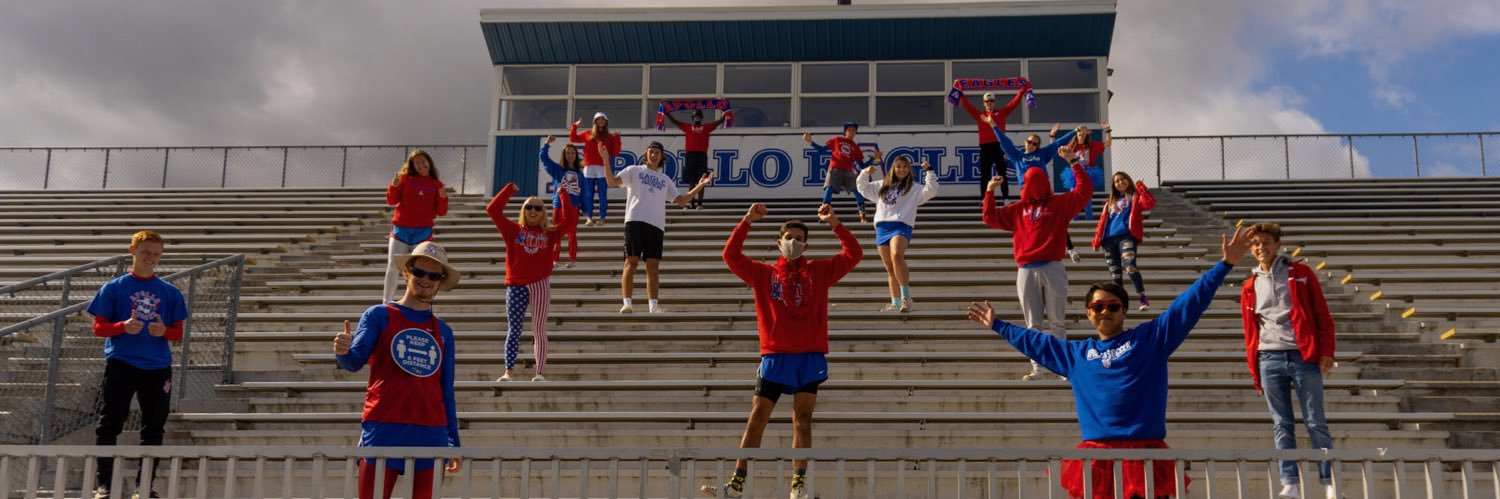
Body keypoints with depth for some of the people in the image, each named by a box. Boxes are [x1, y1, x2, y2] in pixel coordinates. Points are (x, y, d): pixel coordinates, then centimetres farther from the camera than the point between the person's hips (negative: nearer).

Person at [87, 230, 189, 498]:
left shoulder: (170, 292, 8)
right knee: (109, 425, -3)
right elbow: (99, 327, 1)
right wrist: (123, 327, -17)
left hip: (158, 367, 2)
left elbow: (178, 333, 10)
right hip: (121, 365, -2)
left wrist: (164, 331, -12)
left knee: (154, 429, 5)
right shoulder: (113, 288, 2)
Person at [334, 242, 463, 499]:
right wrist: (342, 352, -32)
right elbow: (355, 360, -9)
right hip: (383, 429, -4)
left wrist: (454, 443, 13)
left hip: (431, 433, 4)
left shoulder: (443, 332, 16)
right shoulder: (379, 315, 5)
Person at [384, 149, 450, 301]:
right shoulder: (405, 178, 4)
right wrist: (394, 185, -16)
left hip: (423, 231, 0)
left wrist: (443, 198, -14)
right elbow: (392, 201, 1)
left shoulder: (436, 185, 6)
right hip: (401, 229, 0)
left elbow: (441, 212, 5)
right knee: (392, 267, -1)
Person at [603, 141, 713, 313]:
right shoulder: (634, 171, 13)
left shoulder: (665, 180, 24)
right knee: (631, 261, -9)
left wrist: (699, 186, 14)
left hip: (656, 225, 4)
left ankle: (653, 305, 3)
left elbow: (681, 200, 22)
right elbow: (612, 182, 1)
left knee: (652, 265, 2)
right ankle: (627, 303, -11)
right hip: (635, 221, -3)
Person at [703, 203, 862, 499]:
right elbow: (731, 256, 3)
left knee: (802, 418, -5)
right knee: (756, 417, -1)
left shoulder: (819, 271, 9)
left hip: (810, 356, 0)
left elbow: (854, 254, 4)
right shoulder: (764, 274, 9)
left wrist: (834, 224, -6)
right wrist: (747, 222, -5)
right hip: (774, 356, 1)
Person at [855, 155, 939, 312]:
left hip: (901, 225, -6)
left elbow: (931, 190, -3)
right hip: (882, 227, 6)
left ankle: (906, 297, -30)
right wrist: (865, 174, 16)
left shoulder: (914, 189, 11)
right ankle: (895, 303, 13)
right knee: (890, 268, 7)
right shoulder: (882, 186, 24)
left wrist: (929, 171, -6)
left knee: (896, 256, -32)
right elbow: (863, 188, 32)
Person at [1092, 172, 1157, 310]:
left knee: (1129, 266, -23)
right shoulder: (1110, 202, 24)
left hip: (1127, 236, -5)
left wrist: (1141, 187, -9)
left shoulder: (1135, 197, 10)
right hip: (1109, 239, 6)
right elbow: (1103, 221, 20)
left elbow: (1150, 203, -10)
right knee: (1115, 271, 6)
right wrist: (1097, 240, 12)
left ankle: (1143, 298, -19)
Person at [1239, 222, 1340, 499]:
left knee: (1316, 423, -1)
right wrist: (1254, 371, 10)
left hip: (1304, 356, -2)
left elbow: (1323, 315, 2)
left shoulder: (1301, 274, 5)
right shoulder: (1249, 287, 12)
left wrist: (1327, 351, -8)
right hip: (1270, 360, 2)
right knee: (1282, 425, 4)